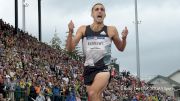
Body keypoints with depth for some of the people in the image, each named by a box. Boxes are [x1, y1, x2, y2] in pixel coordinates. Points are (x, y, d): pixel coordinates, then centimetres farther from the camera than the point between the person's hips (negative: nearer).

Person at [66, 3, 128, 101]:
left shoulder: (111, 30, 3)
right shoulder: (83, 29, 6)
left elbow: (121, 48, 16)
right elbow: (70, 49, 2)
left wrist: (124, 38, -6)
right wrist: (70, 32, -13)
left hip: (103, 68, -3)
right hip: (88, 69, 3)